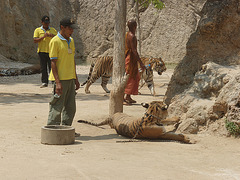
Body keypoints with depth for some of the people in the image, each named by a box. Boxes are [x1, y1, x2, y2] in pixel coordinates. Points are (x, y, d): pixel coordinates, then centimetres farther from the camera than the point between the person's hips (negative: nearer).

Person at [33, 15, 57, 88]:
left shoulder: (53, 30, 11)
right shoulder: (37, 30, 7)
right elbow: (35, 40, -3)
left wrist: (53, 36, -8)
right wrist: (43, 36, -15)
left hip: (51, 51, 0)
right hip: (42, 51, 0)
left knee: (52, 67, -5)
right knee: (43, 68, 2)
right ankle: (44, 82, 7)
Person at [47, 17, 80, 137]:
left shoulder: (71, 41, 14)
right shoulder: (55, 41, -10)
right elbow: (53, 62, -14)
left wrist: (76, 79, 20)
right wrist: (58, 82, -20)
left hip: (70, 78, 8)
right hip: (60, 79, -8)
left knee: (70, 107, 11)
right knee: (57, 107, -5)